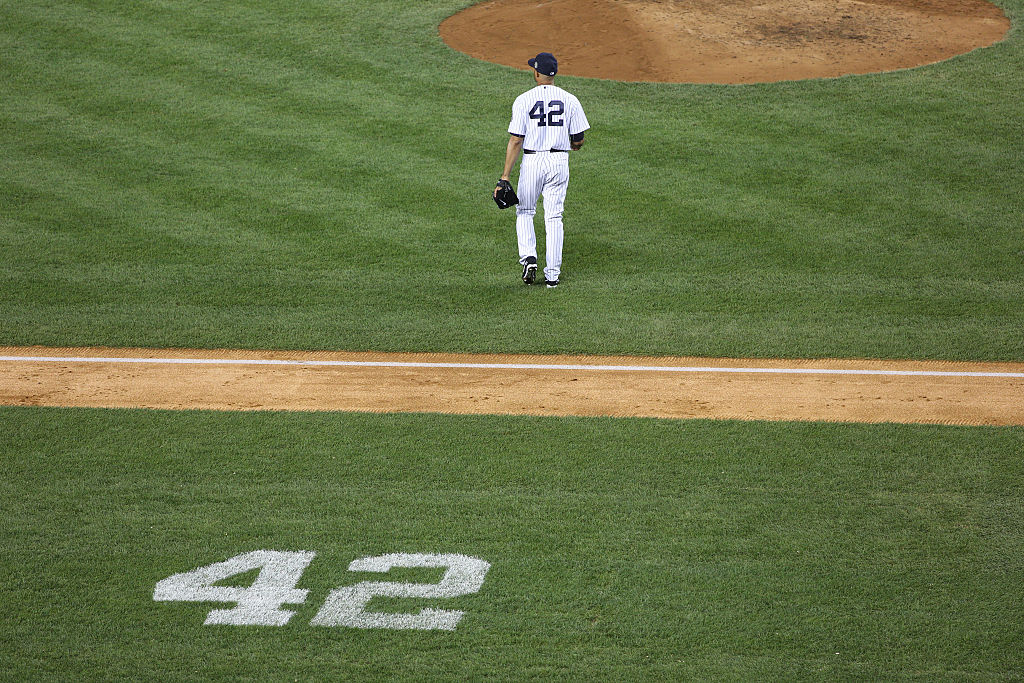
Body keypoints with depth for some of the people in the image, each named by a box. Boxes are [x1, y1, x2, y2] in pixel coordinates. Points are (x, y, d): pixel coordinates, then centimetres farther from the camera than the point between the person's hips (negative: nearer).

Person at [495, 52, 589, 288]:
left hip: (532, 161, -2)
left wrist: (506, 176, -9)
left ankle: (529, 257, -4)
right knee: (554, 217, 8)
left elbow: (515, 140, -10)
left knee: (524, 212, 17)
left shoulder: (524, 100, -7)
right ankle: (553, 274, 6)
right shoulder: (569, 100, 0)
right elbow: (578, 140, 3)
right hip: (559, 162, 2)